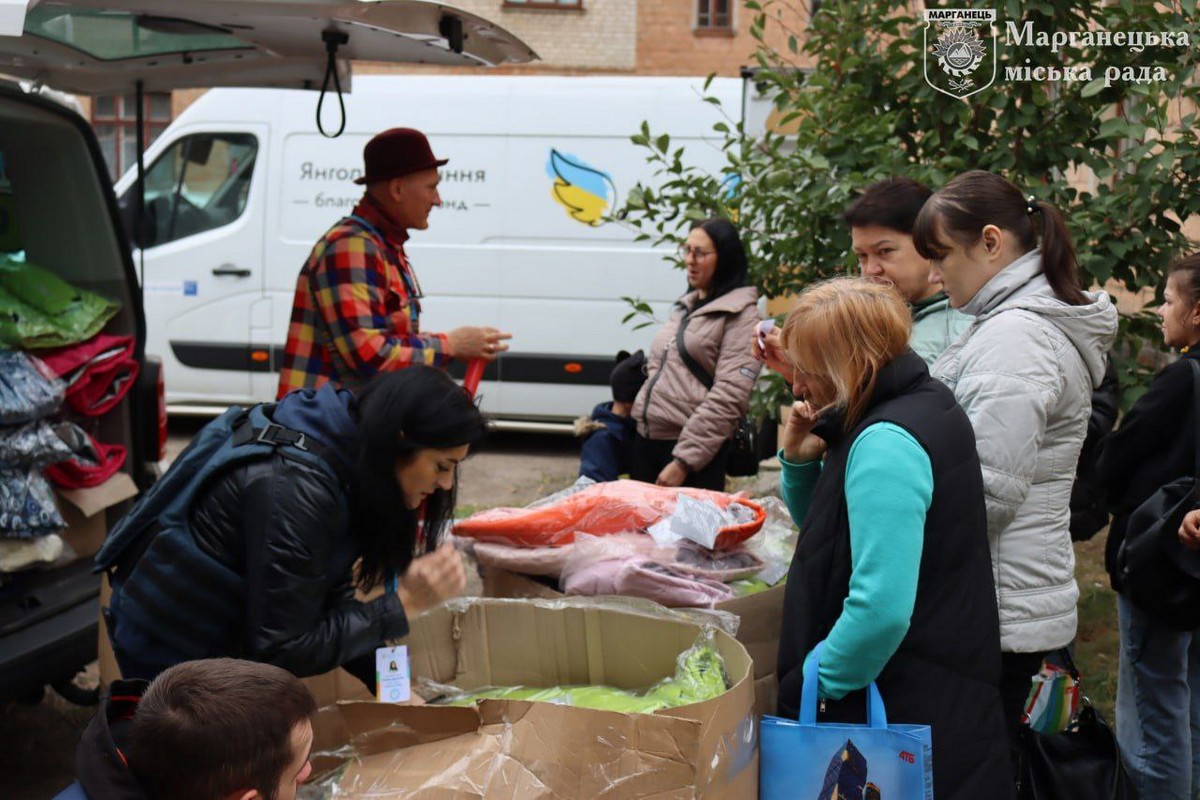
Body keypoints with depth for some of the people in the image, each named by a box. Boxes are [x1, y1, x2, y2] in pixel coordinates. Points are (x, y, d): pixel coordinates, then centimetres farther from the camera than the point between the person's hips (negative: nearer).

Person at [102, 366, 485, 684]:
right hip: (173, 654, -8)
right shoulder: (293, 487, -31)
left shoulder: (344, 449, -5)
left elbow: (330, 593, 1)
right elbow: (283, 650, -27)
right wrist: (404, 602, -27)